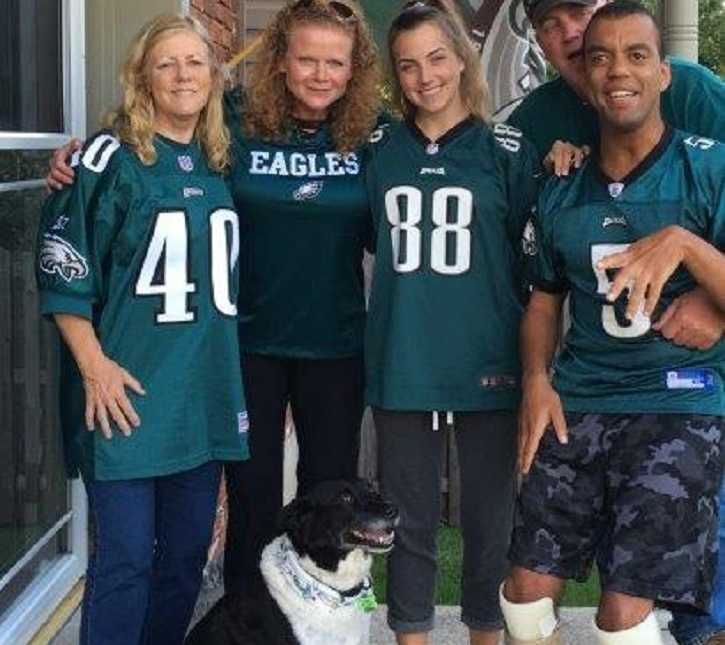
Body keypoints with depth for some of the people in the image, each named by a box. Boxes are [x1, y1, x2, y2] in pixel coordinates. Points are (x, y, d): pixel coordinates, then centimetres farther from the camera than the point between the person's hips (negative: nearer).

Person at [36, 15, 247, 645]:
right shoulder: (110, 157, -7)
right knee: (126, 556, -3)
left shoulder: (221, 163, 11)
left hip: (204, 391, 6)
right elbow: (63, 272, -9)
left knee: (188, 550, 13)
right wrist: (94, 366, -15)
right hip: (128, 392, -6)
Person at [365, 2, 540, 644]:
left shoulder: (507, 152, 0)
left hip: (487, 367, -2)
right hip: (402, 367, 2)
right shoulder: (381, 153, 6)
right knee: (409, 521, 9)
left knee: (489, 519, 8)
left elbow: (531, 258, 4)